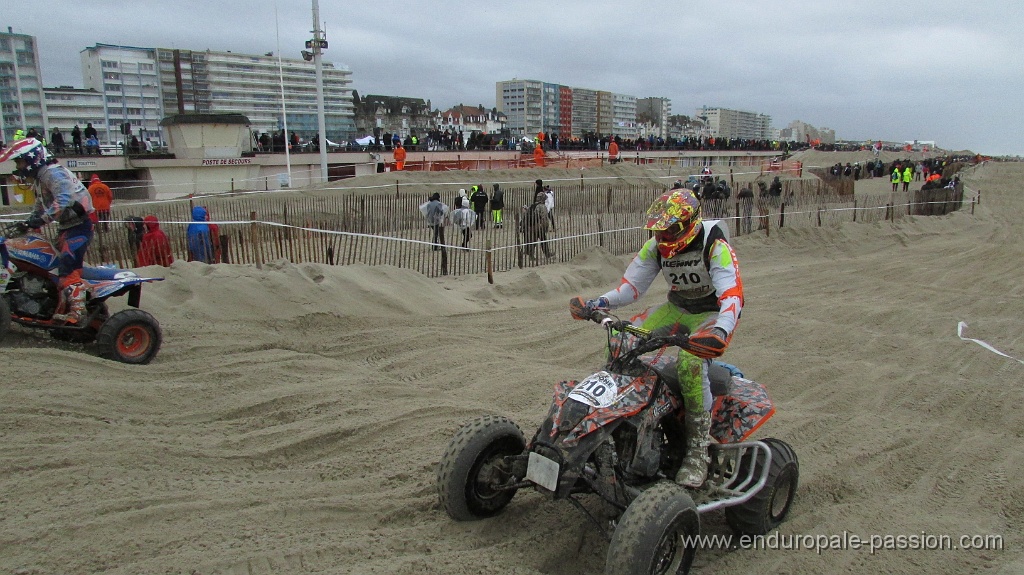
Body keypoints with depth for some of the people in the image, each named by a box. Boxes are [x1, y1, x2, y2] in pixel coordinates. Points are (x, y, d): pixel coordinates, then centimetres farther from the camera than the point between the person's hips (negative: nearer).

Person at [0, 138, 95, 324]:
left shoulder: (52, 173, -14)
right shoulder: (39, 179, 20)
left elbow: (64, 198, -31)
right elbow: (40, 206, 27)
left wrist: (43, 219, -32)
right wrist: (27, 223, 12)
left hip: (79, 225, -11)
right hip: (66, 226, 11)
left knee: (68, 267, -20)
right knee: (59, 266, 13)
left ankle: (77, 311, -23)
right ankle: (63, 309, 19)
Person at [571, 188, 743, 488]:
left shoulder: (715, 247, -24)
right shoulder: (656, 246, -6)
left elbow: (733, 296, -35)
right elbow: (633, 285, -4)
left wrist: (719, 332, -56)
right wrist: (599, 303, -23)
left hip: (714, 313, -6)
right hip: (678, 308, 6)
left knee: (691, 361, -35)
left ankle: (698, 451, -21)